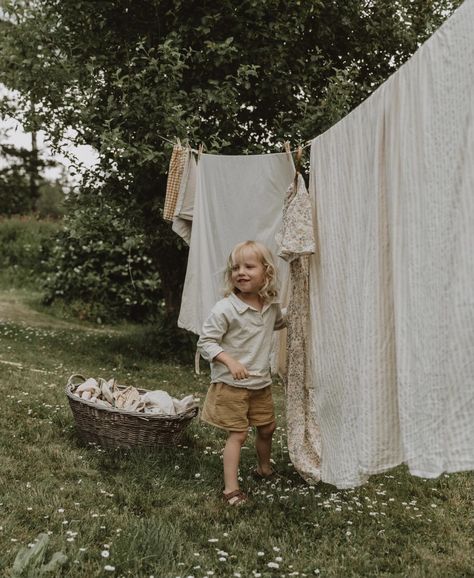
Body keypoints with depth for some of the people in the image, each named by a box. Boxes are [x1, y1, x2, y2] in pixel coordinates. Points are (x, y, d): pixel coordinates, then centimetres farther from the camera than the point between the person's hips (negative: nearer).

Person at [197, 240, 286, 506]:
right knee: (238, 434, -3)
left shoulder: (272, 305, 1)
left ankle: (264, 468, 45)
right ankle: (231, 488, 6)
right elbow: (205, 342, -16)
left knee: (267, 428, 19)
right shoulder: (225, 309, -19)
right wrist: (230, 361, -25)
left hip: (262, 383, 6)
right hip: (231, 385, -6)